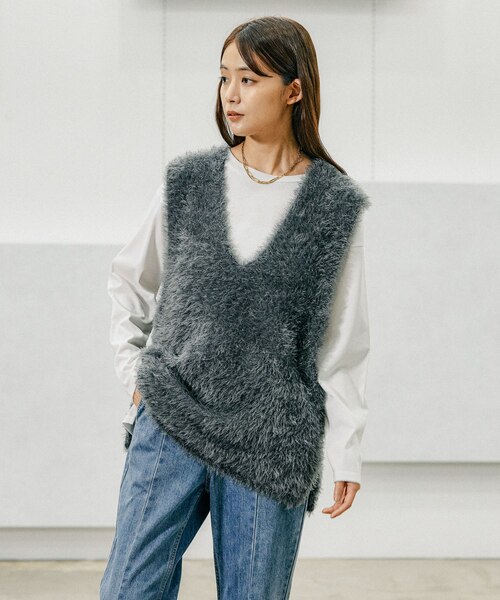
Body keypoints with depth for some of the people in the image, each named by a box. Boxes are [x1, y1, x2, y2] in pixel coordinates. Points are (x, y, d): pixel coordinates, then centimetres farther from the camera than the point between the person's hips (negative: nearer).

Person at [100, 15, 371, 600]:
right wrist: (133, 371, 9)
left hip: (272, 442, -2)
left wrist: (347, 453, 0)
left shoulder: (335, 205, 0)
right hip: (169, 422, 2)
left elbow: (342, 344, 1)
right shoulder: (188, 181, 5)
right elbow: (129, 281, 18)